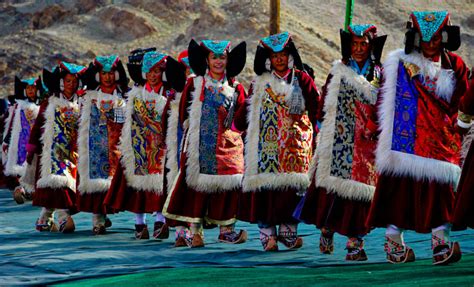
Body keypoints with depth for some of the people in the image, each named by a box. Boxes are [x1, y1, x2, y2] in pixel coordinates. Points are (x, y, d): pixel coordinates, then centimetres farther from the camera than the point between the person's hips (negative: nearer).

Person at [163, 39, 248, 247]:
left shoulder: (235, 88, 10)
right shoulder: (194, 84, 5)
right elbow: (184, 117, 6)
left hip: (228, 144, 2)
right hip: (200, 144, -2)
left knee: (229, 184, -3)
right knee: (198, 184, -6)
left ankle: (226, 229, 6)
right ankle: (195, 231, -3)